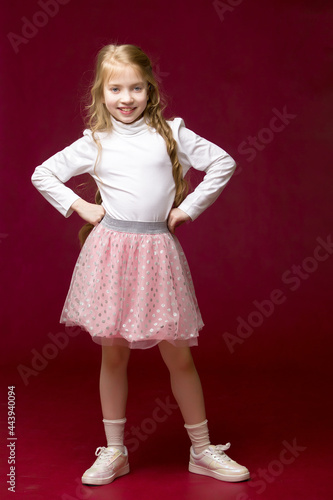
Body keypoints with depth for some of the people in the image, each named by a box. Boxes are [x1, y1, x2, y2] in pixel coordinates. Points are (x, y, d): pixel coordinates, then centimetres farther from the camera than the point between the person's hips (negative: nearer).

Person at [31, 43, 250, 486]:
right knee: (114, 354, 9)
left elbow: (223, 163, 6)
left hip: (158, 249, 0)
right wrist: (79, 207, 4)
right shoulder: (94, 143, 7)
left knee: (179, 355, 5)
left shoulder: (170, 132, 5)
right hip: (110, 250, 1)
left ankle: (203, 450, 20)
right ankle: (114, 452, 23)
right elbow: (42, 174, 15)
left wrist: (189, 207, 2)